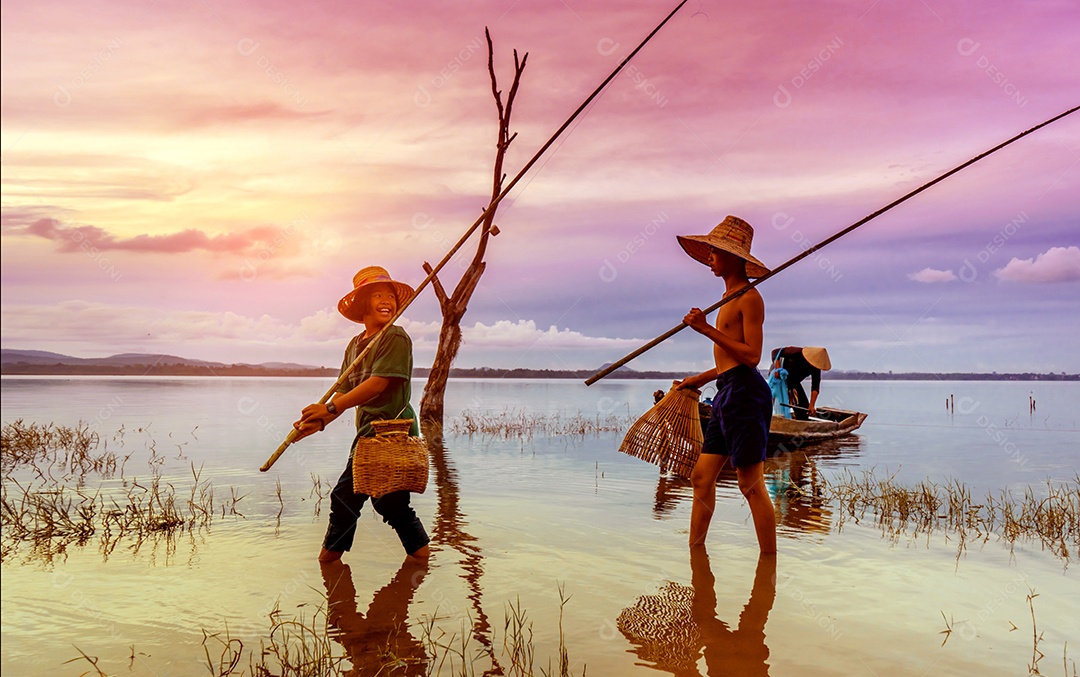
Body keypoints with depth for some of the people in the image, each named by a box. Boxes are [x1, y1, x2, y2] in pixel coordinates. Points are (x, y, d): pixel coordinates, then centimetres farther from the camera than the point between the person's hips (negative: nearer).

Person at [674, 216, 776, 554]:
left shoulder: (749, 297, -8)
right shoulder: (730, 296, 19)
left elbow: (752, 356, -17)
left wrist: (708, 330, -18)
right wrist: (700, 379, 28)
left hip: (745, 392, -10)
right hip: (727, 393, 10)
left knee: (751, 484, -6)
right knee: (701, 477, 9)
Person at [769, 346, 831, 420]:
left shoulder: (816, 368, -16)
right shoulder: (796, 353, -30)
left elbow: (815, 387, -19)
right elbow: (776, 352, -25)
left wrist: (812, 405, -29)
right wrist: (777, 369, -38)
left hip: (794, 381, 6)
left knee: (804, 406, 0)